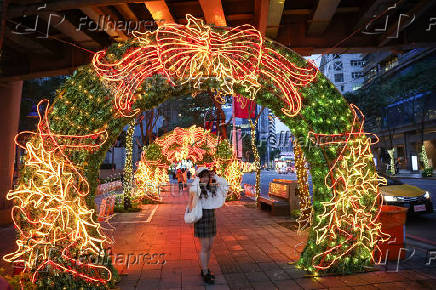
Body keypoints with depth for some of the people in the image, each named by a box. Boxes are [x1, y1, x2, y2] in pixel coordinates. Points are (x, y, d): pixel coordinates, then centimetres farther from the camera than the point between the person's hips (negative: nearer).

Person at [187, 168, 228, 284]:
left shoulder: (212, 188, 5)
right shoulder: (197, 188, -13)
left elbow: (225, 183, 7)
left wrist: (214, 176, 0)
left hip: (212, 219, 6)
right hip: (202, 219, -6)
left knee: (209, 247, 16)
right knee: (204, 248, 2)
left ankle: (205, 270, 33)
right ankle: (205, 274, 17)